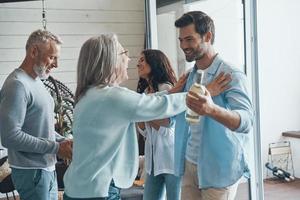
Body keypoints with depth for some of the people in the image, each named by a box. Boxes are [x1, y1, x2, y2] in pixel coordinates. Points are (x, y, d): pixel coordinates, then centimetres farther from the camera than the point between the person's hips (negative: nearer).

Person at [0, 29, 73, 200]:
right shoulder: (17, 85, -19)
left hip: (48, 168, 9)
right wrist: (56, 148, -20)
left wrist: (63, 141, 2)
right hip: (31, 172, -9)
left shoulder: (37, 82, 12)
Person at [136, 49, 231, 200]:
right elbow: (143, 131, 11)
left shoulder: (167, 88, -10)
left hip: (172, 156, -7)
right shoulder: (144, 93, 13)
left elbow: (166, 127, -17)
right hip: (153, 159, 7)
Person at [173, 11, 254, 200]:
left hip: (219, 169, -6)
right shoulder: (189, 76, 8)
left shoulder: (231, 75, -15)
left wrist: (212, 110, -48)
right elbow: (172, 117, 12)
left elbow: (246, 121, -29)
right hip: (189, 164, 6)